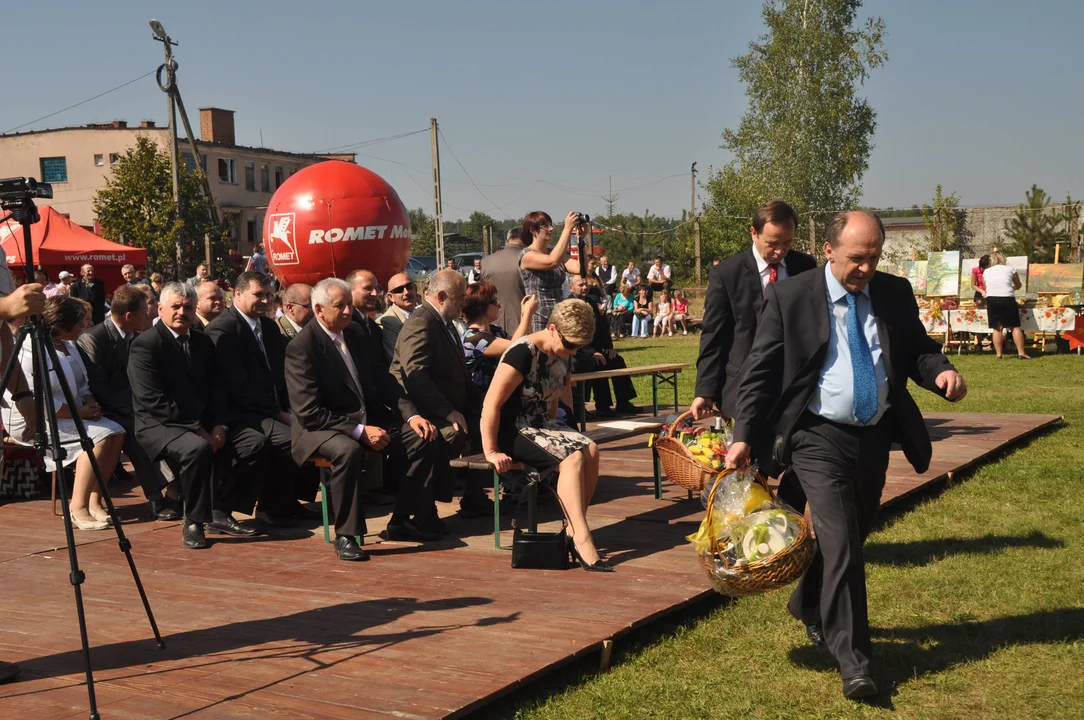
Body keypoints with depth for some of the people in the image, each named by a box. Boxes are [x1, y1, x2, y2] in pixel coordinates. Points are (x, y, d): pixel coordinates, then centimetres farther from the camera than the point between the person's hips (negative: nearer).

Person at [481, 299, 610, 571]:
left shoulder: (562, 355, 7)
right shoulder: (523, 352, -19)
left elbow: (564, 391, 23)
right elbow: (491, 404, -22)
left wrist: (569, 428, 8)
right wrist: (491, 451, -21)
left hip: (543, 426, 8)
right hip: (512, 431, -8)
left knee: (590, 449, -16)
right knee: (571, 458, -28)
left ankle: (576, 530, -12)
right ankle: (582, 540, -27)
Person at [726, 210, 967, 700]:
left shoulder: (895, 294, 4)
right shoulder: (790, 296, -8)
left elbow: (917, 350, 12)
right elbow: (760, 372, -7)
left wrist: (940, 371, -11)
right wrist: (743, 436, -12)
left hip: (875, 437, 5)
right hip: (820, 438, -5)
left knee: (851, 537, 19)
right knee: (840, 543, -12)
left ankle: (808, 607, 45)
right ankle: (853, 660, -5)